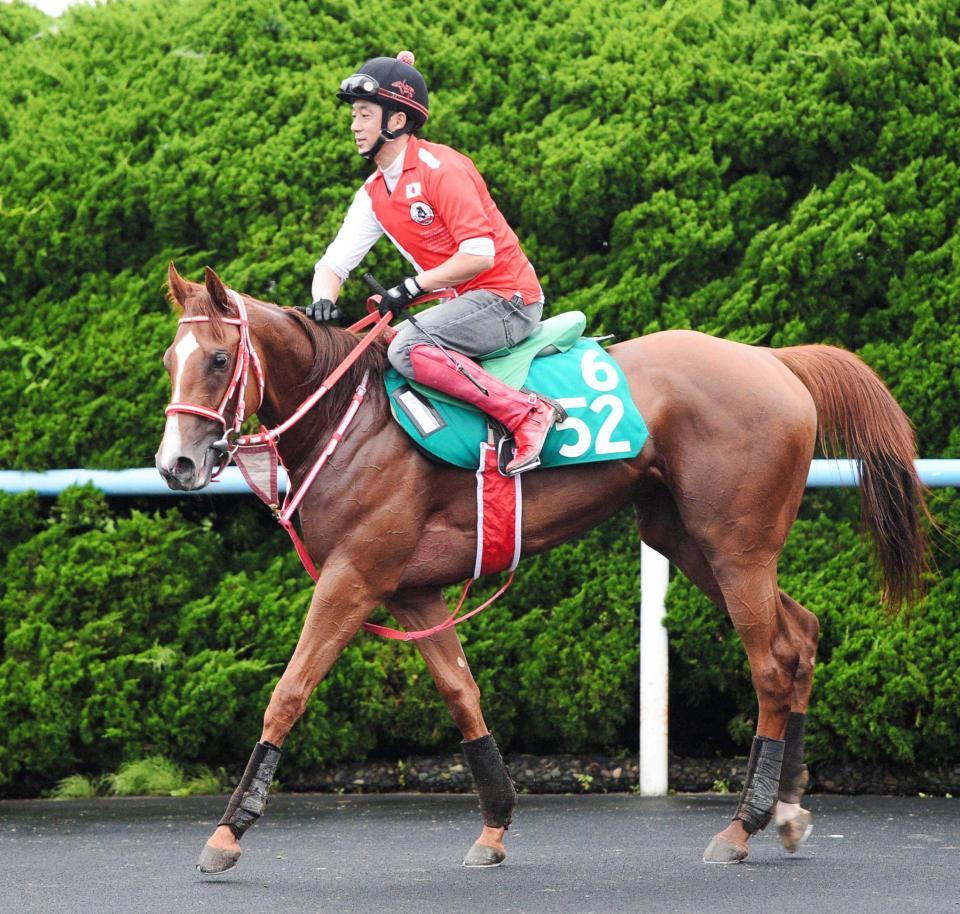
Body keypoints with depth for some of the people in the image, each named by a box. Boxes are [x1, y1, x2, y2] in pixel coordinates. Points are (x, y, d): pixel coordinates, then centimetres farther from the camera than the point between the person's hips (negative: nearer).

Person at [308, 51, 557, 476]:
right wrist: (323, 298, -14)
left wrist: (412, 287, -18)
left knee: (406, 348, -27)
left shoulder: (439, 168, -16)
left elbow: (480, 254, -22)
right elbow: (335, 261, 8)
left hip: (508, 298, -10)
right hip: (468, 303, 10)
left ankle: (525, 412, -27)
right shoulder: (374, 193, 11)